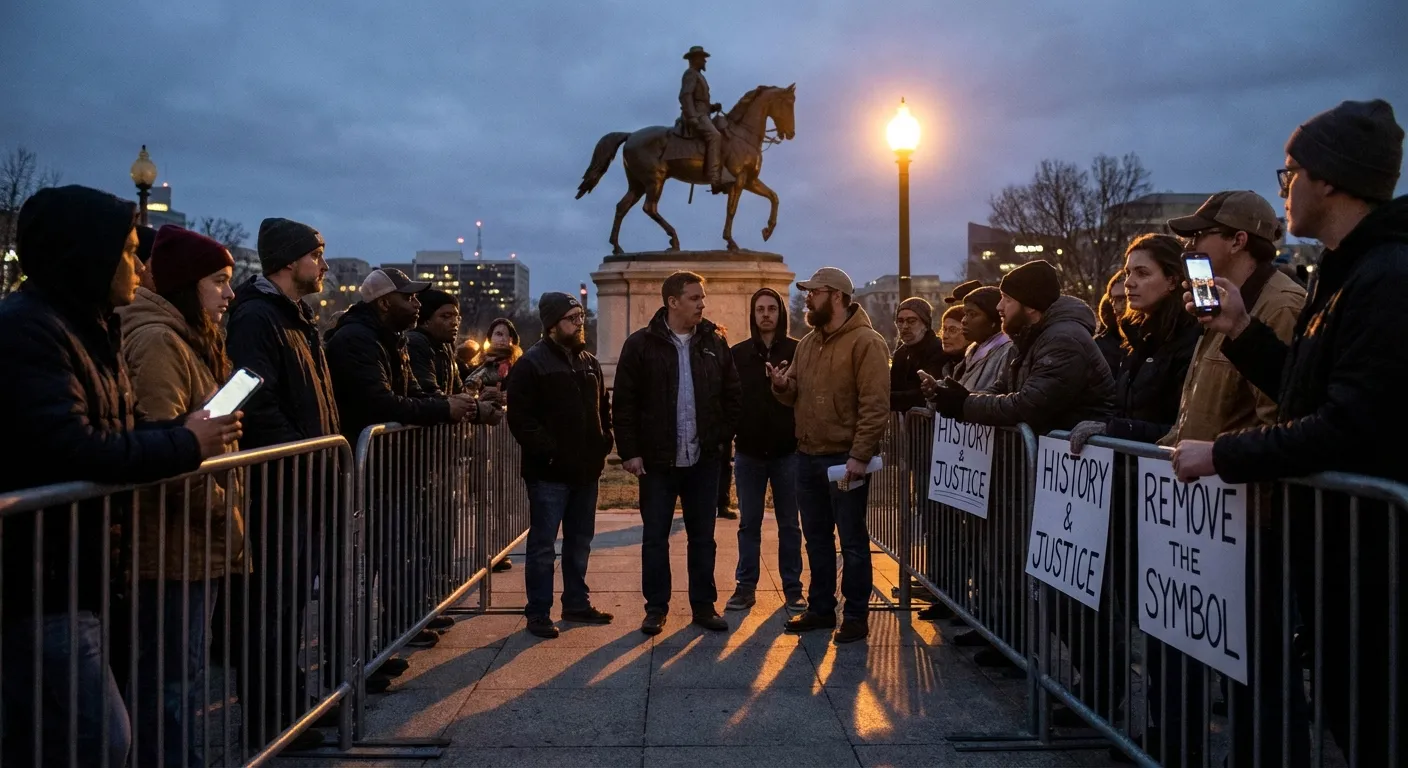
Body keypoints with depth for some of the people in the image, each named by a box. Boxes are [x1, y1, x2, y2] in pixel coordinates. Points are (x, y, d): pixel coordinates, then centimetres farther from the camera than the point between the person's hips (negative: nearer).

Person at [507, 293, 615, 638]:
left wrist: (604, 443, 7)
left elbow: (603, 408, 22)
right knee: (543, 545, -1)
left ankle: (576, 603, 28)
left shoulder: (589, 362, 14)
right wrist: (547, 451, -19)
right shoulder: (532, 363, -8)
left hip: (586, 469, 7)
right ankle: (538, 614, 7)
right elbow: (520, 417, -15)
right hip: (549, 472, -7)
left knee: (580, 542, 16)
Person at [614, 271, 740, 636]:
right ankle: (656, 608, 20)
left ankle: (703, 605, 22)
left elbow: (732, 395, 11)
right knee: (655, 537, 7)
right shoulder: (641, 344, -5)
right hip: (657, 460, -2)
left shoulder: (714, 344, 5)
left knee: (703, 537, 10)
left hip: (703, 459, 3)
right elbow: (625, 402, -5)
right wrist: (629, 451, -9)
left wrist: (724, 437, 3)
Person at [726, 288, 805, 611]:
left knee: (789, 523, 9)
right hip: (749, 451, 1)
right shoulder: (737, 353, 3)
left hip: (788, 451, -1)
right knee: (748, 523, 9)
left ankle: (792, 588, 17)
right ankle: (746, 586, 18)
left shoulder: (797, 351, -1)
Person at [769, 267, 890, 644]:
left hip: (844, 458, -8)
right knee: (816, 538, 16)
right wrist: (783, 385, -4)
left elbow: (876, 405, -18)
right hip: (807, 456, 8)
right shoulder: (808, 343, 13)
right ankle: (821, 608, 28)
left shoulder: (865, 342, -12)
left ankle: (856, 616, 14)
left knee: (852, 540, 3)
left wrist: (859, 456, -22)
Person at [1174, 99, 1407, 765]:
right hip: (1331, 539, 10)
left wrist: (1223, 455, -19)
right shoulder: (1344, 274, 15)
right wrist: (1242, 332, 7)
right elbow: (1305, 392, 17)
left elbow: (1349, 428, -27)